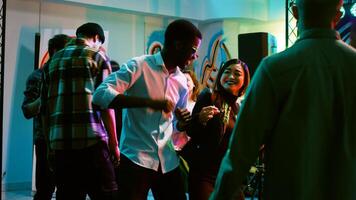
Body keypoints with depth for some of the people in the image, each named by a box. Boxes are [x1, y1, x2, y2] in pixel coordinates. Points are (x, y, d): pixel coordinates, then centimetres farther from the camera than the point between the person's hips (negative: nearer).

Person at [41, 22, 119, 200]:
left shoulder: (53, 61, 19)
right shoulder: (97, 56, 4)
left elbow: (45, 108, 17)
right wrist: (113, 142, 2)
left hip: (59, 143, 5)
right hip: (91, 140, -5)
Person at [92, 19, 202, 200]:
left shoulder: (182, 82, 11)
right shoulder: (139, 66, -8)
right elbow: (100, 95, -19)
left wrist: (183, 122, -4)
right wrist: (148, 102, -25)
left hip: (168, 161, 6)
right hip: (136, 158, -6)